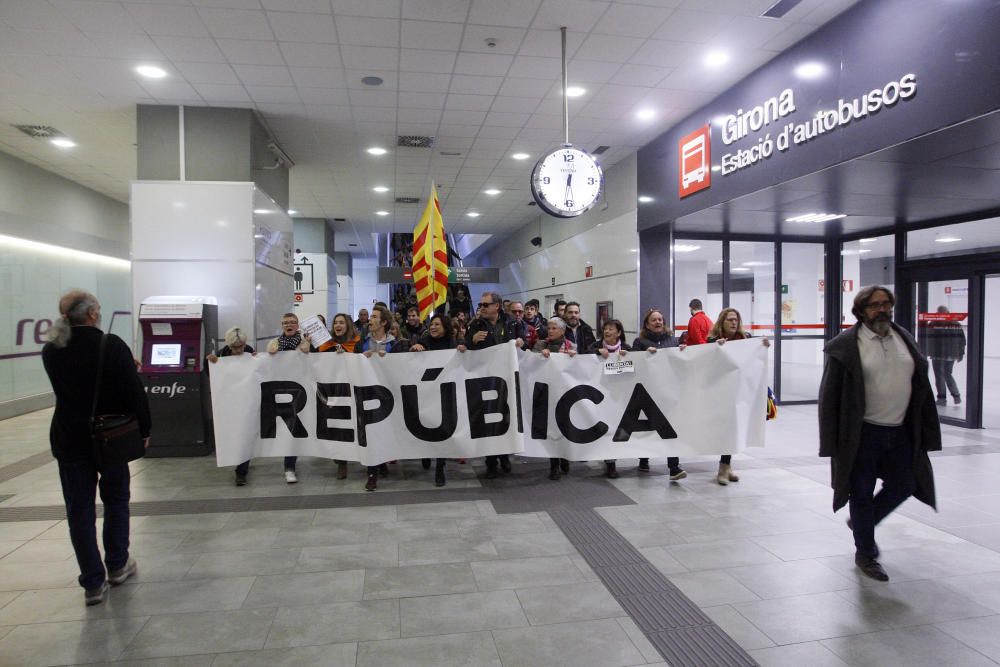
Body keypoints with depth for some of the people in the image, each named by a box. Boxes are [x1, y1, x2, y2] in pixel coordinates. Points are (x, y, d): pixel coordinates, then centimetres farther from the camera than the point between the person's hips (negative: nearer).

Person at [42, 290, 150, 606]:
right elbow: (134, 391, -16)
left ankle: (93, 582, 12)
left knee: (79, 510, 8)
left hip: (68, 439, 3)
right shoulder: (111, 345, -14)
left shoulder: (51, 351, 1)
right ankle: (117, 565, 27)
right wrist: (143, 429, -4)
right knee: (116, 500, 17)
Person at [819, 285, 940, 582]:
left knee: (903, 486, 14)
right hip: (863, 433, -5)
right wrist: (832, 442, -13)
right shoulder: (845, 346, -10)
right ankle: (865, 553, 26)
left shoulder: (904, 338, 7)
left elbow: (921, 388, 11)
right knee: (862, 493, 6)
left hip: (901, 432, 6)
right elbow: (830, 396, -10)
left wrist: (927, 432, 7)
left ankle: (861, 522, 39)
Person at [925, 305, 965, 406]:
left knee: (939, 376, 4)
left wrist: (928, 352, 1)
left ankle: (942, 398, 5)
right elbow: (962, 340, 9)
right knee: (948, 374, 21)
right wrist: (961, 353, 17)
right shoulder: (957, 325, 4)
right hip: (951, 355, 5)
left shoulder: (933, 325, -12)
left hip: (938, 355, -5)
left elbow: (928, 340, -10)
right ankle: (956, 395, 15)